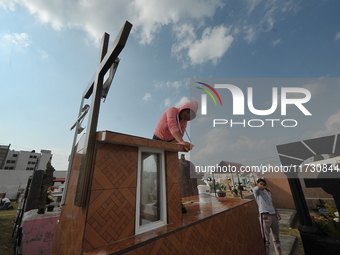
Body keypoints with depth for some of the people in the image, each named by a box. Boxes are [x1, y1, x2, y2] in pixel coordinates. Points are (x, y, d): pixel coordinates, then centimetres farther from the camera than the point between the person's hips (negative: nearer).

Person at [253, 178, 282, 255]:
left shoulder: (268, 192, 20)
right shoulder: (257, 191, -1)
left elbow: (270, 203, 26)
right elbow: (256, 188, -25)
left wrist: (276, 211, 11)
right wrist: (265, 188, -7)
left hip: (273, 215, 7)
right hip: (265, 216, -7)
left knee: (276, 238, 20)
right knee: (266, 239, -2)